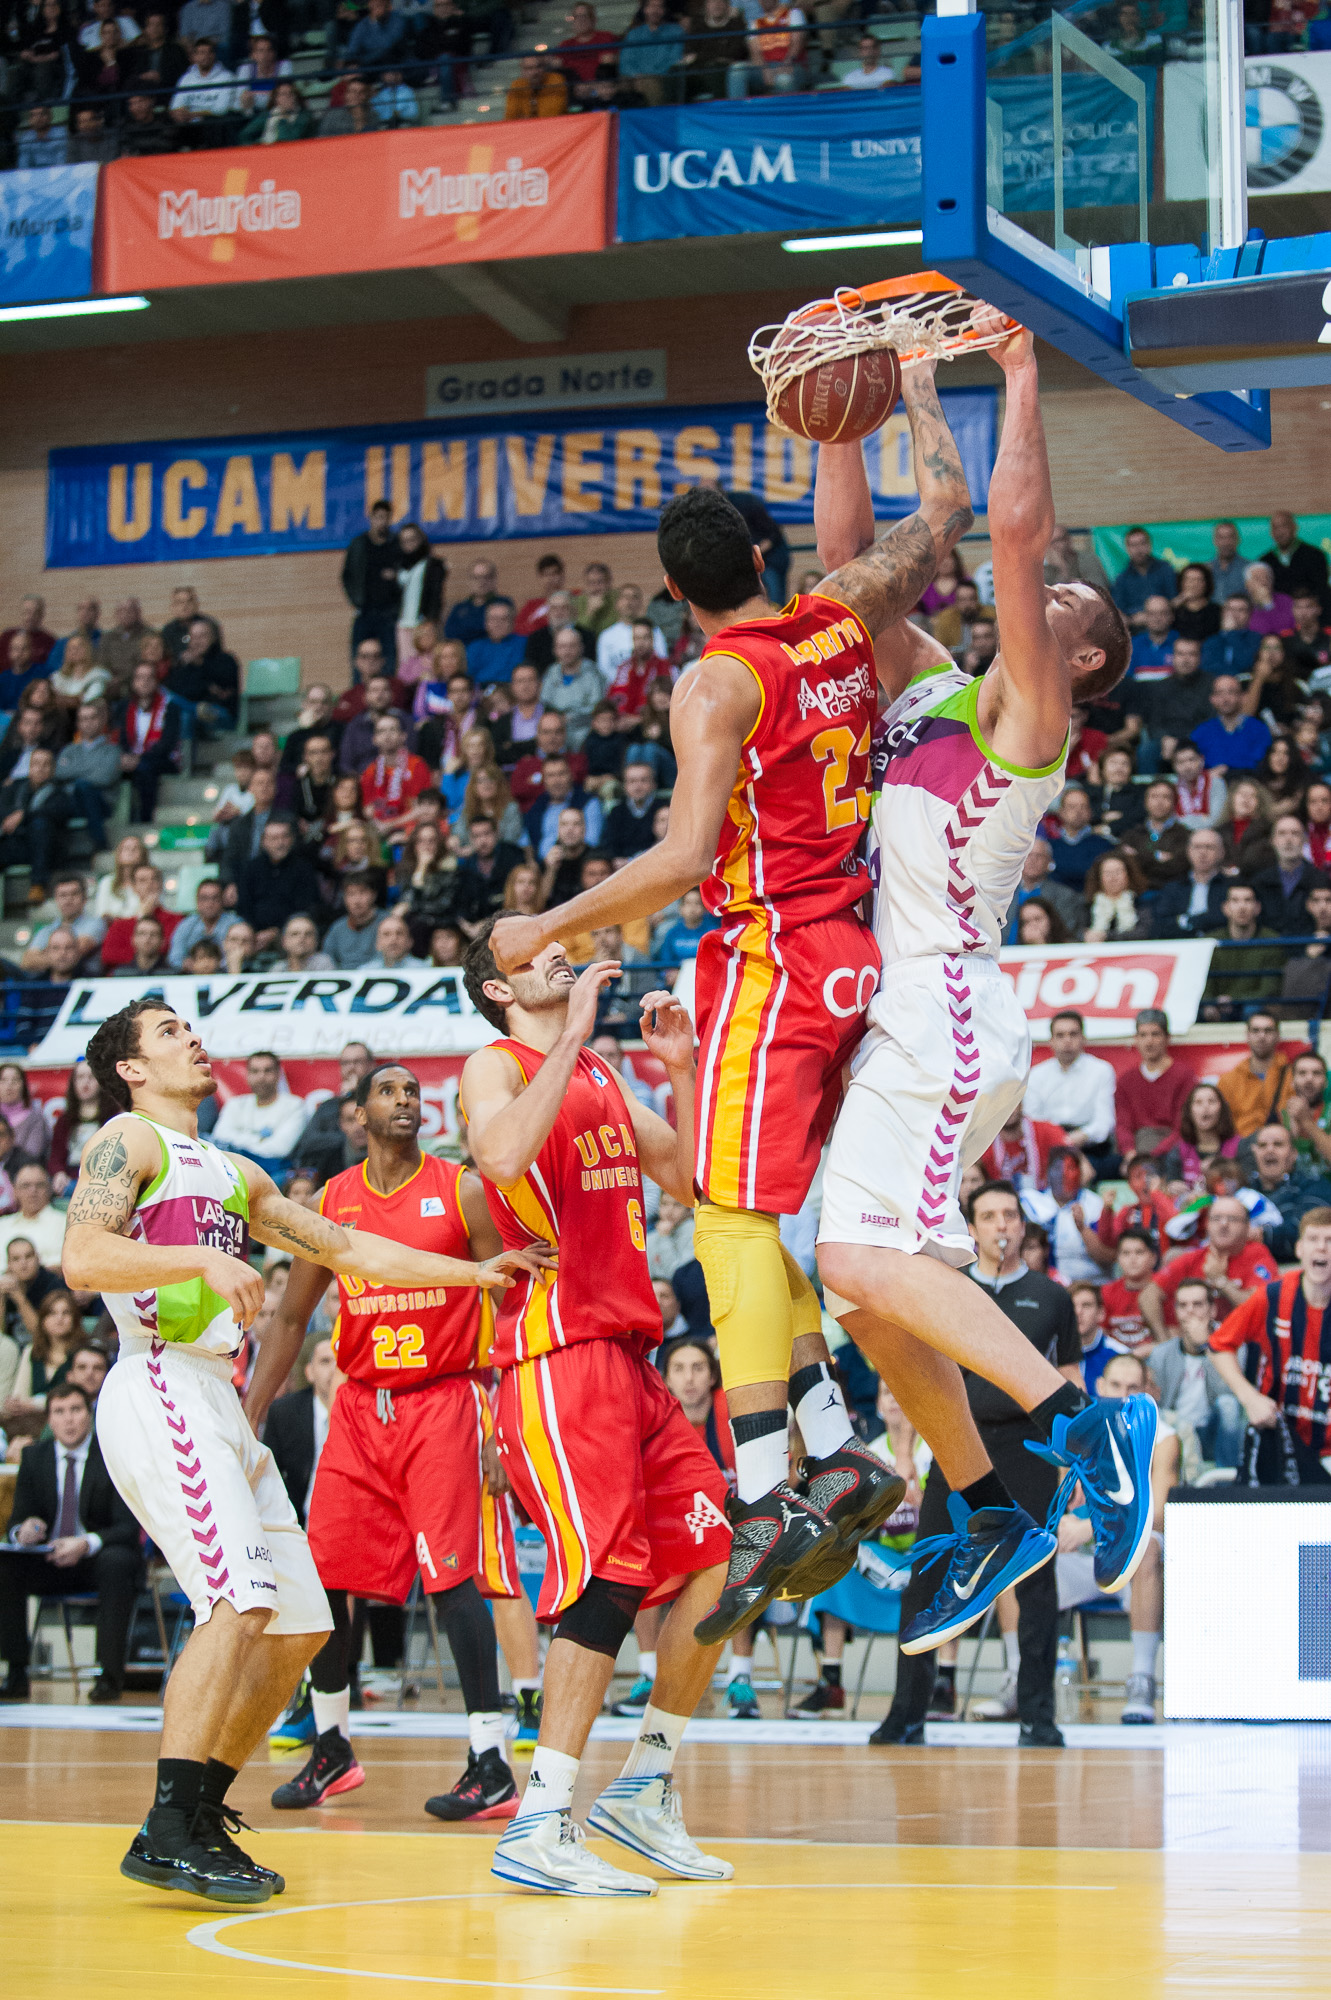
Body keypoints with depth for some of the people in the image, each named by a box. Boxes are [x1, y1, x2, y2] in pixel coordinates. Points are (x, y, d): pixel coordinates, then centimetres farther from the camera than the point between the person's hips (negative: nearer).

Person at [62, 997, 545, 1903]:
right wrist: (205, 1257, -28)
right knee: (241, 1601, -23)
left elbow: (347, 1249, 26)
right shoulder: (131, 1141, 0)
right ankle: (167, 1833, -25)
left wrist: (475, 1273, 18)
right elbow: (81, 1256, -16)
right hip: (162, 1393, -9)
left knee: (301, 1624, 8)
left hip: (218, 1406, 9)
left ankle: (199, 1818, 15)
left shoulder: (234, 1175, 26)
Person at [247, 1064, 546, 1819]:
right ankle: (332, 1749, 21)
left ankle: (492, 1766, -11)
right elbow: (292, 1317, 15)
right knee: (324, 1577, 4)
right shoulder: (332, 1203, 8)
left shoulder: (463, 1191, -3)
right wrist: (249, 1418, 7)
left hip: (444, 1401, -5)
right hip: (359, 1407, 5)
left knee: (454, 1574, -13)